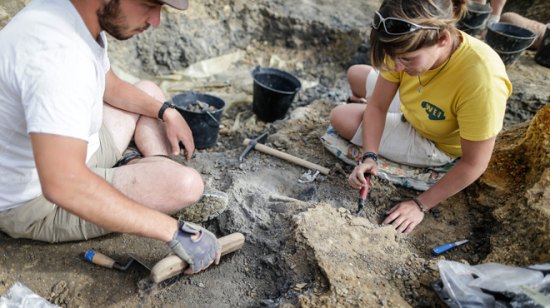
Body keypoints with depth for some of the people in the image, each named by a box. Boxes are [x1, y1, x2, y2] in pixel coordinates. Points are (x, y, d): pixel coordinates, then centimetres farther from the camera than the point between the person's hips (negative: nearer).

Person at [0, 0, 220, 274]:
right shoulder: (55, 51, -34)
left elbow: (111, 86, 15)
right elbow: (64, 185, -42)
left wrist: (166, 112, 4)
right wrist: (173, 231, -37)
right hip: (36, 203, -9)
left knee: (150, 91, 15)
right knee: (186, 184, -25)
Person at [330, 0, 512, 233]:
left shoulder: (482, 80, -43)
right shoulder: (407, 45, -27)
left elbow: (474, 164, -31)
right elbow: (377, 107, -16)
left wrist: (421, 205, -26)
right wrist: (369, 157, -29)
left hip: (436, 145, -5)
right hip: (410, 109, 5)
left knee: (341, 117, -10)